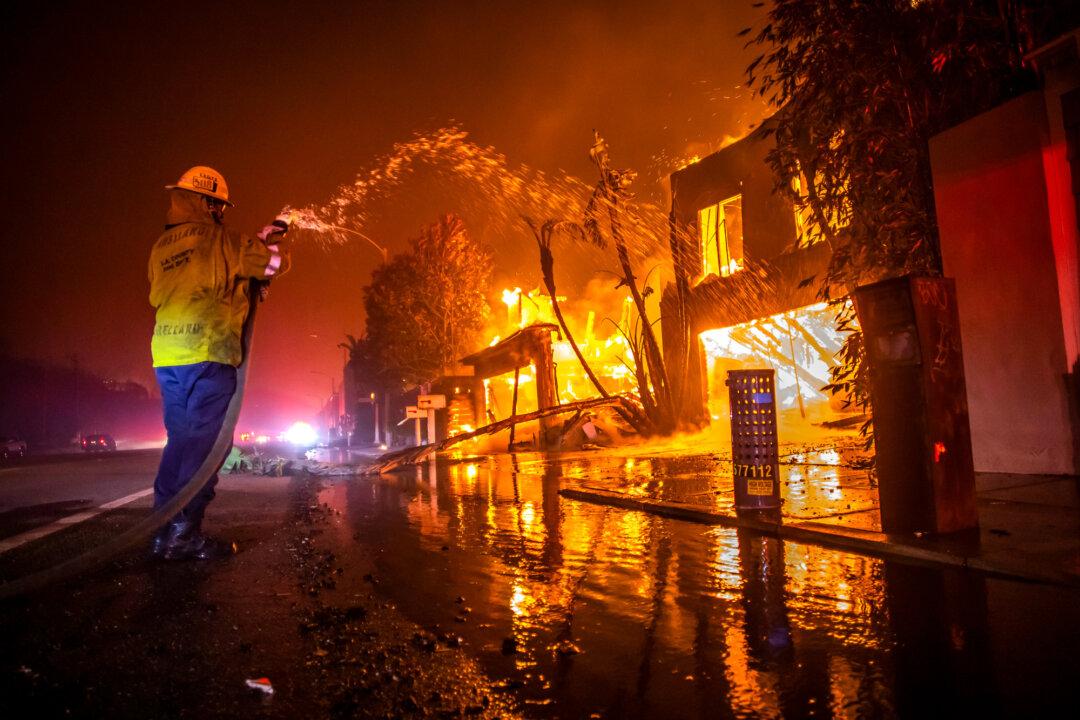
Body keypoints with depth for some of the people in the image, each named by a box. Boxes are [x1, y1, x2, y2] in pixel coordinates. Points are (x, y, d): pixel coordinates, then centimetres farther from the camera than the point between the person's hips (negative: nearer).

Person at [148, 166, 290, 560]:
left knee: (180, 439, 13)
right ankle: (184, 533, -7)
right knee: (204, 442, -4)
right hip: (207, 353, -7)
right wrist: (269, 239, 21)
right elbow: (276, 261, -3)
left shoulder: (161, 247, 19)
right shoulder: (219, 239, -2)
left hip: (165, 354, 7)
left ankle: (165, 532, 15)